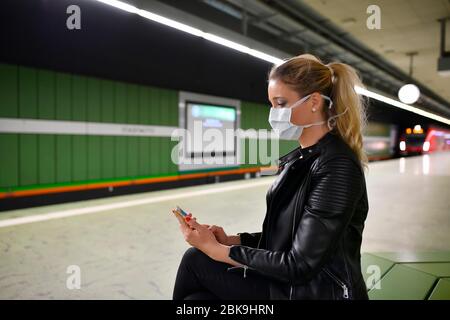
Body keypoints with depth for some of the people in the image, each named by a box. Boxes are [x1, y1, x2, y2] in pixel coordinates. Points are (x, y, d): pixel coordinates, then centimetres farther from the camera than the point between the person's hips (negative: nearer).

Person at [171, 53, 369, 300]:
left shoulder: (337, 167, -22)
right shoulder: (300, 158, 5)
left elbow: (300, 266, -23)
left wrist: (217, 250, -16)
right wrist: (231, 240, -5)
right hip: (288, 282, 7)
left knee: (196, 262, -7)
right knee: (196, 258, -2)